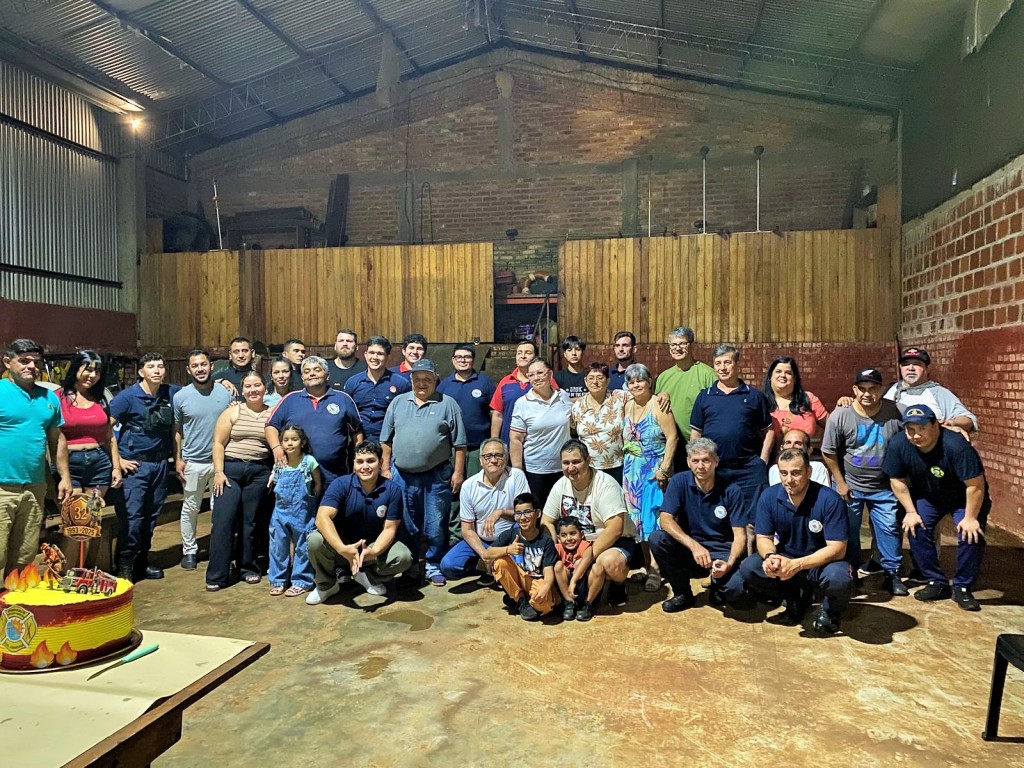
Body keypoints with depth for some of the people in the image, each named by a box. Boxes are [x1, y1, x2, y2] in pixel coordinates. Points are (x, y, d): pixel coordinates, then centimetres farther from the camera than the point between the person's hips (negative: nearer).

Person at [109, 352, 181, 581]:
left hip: (160, 463, 5)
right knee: (132, 515, -6)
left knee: (152, 514, 12)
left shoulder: (172, 393, 5)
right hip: (135, 464, -5)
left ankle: (142, 562, 25)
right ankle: (124, 566, 6)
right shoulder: (127, 396, -9)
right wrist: (117, 459, -12)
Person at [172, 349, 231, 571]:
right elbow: (177, 430, 5)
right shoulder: (180, 396, -2)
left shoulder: (225, 393, -1)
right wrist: (178, 459, 0)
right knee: (190, 509, 10)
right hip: (192, 462, 0)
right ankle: (189, 550, 23)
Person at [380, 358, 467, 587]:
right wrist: (385, 468, 7)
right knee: (406, 525, 13)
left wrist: (458, 472, -5)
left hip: (437, 476, -2)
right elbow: (387, 439, 12)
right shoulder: (398, 403, 9)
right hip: (402, 476, 3)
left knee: (436, 526, 4)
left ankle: (434, 567, 19)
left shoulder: (447, 404, 0)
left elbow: (459, 443, -1)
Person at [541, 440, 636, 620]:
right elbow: (547, 522, 2)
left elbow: (615, 529, -29)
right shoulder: (561, 485, -4)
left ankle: (618, 585, -1)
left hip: (615, 541, -6)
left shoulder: (605, 484, -23)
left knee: (610, 562, -38)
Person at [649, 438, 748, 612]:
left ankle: (717, 589, 10)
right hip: (688, 551, 2)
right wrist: (694, 546, -30)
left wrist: (729, 564, -28)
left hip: (722, 554, -1)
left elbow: (740, 535, -9)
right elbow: (666, 519, -16)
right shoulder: (680, 482, -7)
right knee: (656, 539, -26)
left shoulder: (731, 491, -8)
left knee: (737, 585, -32)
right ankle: (683, 594, -2)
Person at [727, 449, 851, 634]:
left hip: (822, 562, -3)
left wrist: (796, 565, -35)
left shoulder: (829, 499, -23)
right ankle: (796, 599, 7)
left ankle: (831, 611, 2)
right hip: (786, 558, 4)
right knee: (748, 569, -20)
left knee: (838, 577, -37)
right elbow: (764, 538, -5)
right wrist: (771, 556, -30)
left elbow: (837, 548, -24)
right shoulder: (769, 497, -12)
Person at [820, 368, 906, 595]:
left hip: (884, 487, 1)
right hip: (850, 486, 0)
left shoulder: (896, 412, -15)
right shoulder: (840, 416, -16)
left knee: (890, 529, 7)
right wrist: (840, 482, -6)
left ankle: (892, 573, 24)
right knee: (848, 531, 11)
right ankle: (850, 572, 28)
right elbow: (829, 453, -8)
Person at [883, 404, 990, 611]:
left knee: (971, 536, -19)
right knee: (916, 530, -13)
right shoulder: (898, 445, -26)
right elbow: (898, 481, -12)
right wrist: (911, 512, -11)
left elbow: (975, 484, -30)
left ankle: (962, 587, 2)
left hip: (964, 498, -3)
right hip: (927, 497, 3)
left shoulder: (956, 445, -38)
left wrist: (970, 517, -24)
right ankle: (937, 583, 4)